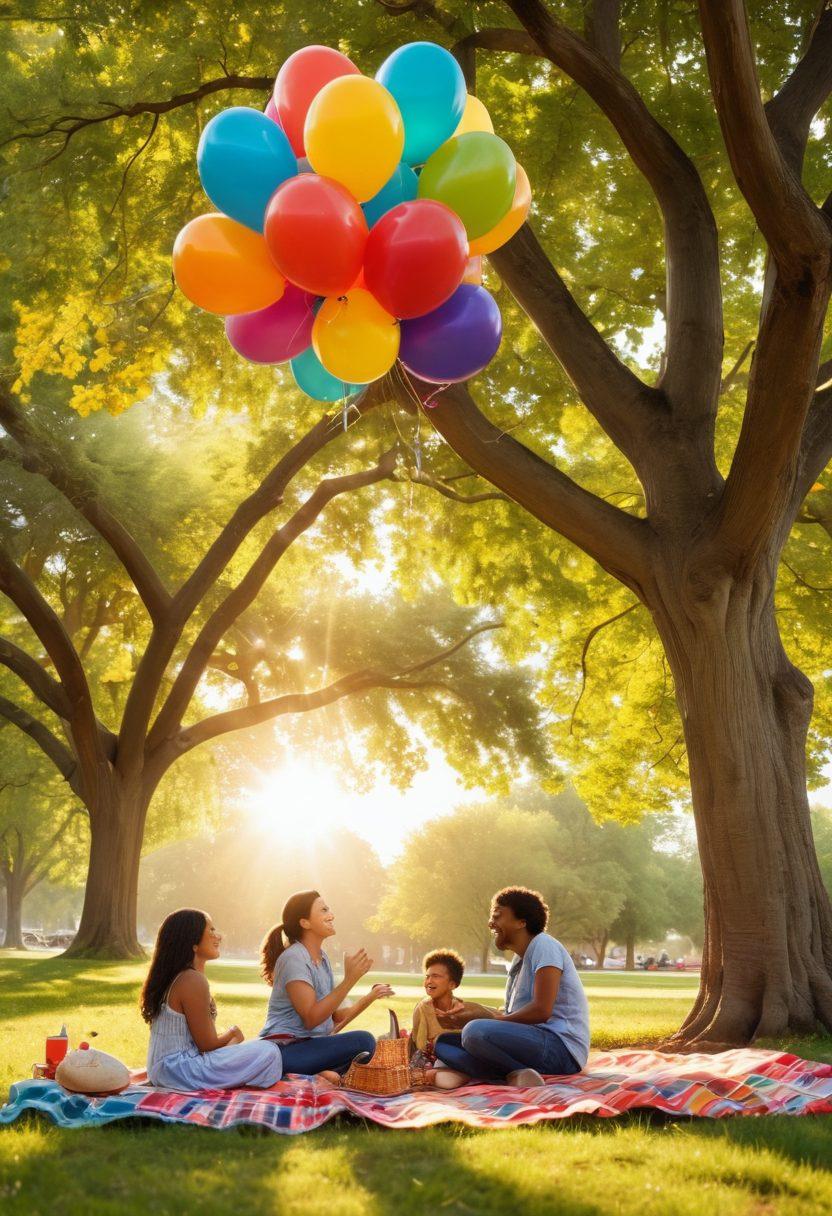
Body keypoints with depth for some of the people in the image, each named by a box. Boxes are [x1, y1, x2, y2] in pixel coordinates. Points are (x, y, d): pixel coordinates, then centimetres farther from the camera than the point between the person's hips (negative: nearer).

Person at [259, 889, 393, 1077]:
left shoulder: (322, 958, 14)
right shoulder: (293, 957, -11)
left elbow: (335, 1017, 12)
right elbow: (311, 1019, -19)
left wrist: (370, 997, 2)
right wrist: (349, 980, -22)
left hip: (310, 1045, 9)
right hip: (284, 1049, -9)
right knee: (363, 1041, -23)